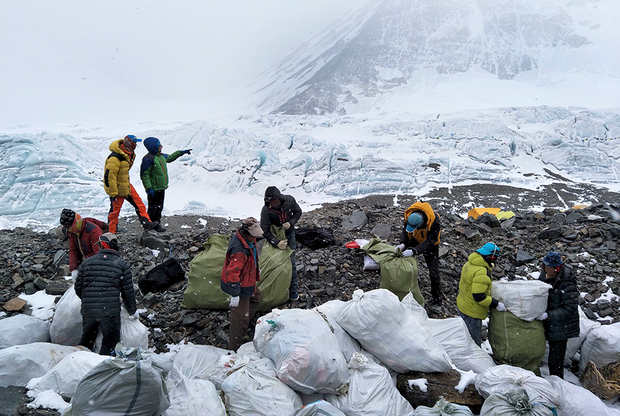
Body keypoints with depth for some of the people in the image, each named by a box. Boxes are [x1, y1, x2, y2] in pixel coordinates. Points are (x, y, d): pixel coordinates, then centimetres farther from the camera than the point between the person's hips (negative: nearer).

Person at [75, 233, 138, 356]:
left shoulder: (86, 263, 11)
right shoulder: (122, 265, 3)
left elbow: (78, 288, 14)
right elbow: (128, 292, 4)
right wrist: (132, 311, 18)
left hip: (88, 310, 4)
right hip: (110, 312, -4)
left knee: (86, 341, 21)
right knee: (110, 342, 7)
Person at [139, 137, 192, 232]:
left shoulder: (161, 156, 8)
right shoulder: (148, 159, -19)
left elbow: (170, 158, 31)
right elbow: (144, 175, -19)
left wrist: (181, 152, 29)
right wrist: (149, 188, -22)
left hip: (162, 187, 9)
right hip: (154, 189, -9)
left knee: (159, 207, 17)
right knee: (153, 208, 2)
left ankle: (157, 223, 30)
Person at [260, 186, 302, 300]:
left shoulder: (289, 200, -21)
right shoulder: (266, 210, -27)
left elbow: (298, 212, -2)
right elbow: (265, 230, -21)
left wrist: (291, 223, -20)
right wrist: (277, 243, -32)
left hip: (289, 234, 1)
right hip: (275, 236, -1)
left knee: (291, 262, 2)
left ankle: (294, 289, 16)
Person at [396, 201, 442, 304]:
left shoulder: (435, 221, -40)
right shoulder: (409, 216, -28)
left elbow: (430, 241, -36)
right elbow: (405, 230, -11)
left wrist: (414, 251, -46)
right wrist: (402, 243, -30)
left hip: (430, 243, -4)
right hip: (415, 239, 4)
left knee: (433, 272, -5)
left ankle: (437, 299, 12)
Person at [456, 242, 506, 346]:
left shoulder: (469, 263, 2)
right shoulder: (482, 272, -28)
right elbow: (479, 296, -29)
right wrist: (496, 304, -20)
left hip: (462, 305, 10)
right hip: (472, 312, -10)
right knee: (474, 342, 4)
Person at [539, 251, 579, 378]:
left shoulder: (567, 285, -23)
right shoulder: (545, 277, 1)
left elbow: (570, 310, -21)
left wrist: (548, 315, -25)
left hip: (561, 328, -7)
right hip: (549, 325, 7)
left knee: (555, 361, -2)